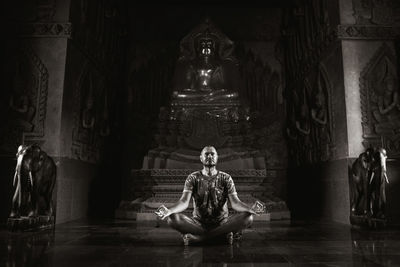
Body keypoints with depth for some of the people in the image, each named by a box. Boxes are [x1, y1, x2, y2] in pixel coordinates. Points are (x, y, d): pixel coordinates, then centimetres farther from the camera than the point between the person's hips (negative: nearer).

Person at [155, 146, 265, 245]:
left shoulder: (225, 178, 2)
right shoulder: (193, 178, 1)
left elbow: (235, 202, -9)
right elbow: (184, 202, -12)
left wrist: (251, 208, -31)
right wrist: (168, 210, -34)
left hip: (222, 224, 1)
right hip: (198, 224, 0)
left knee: (247, 217, -26)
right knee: (173, 219, -28)